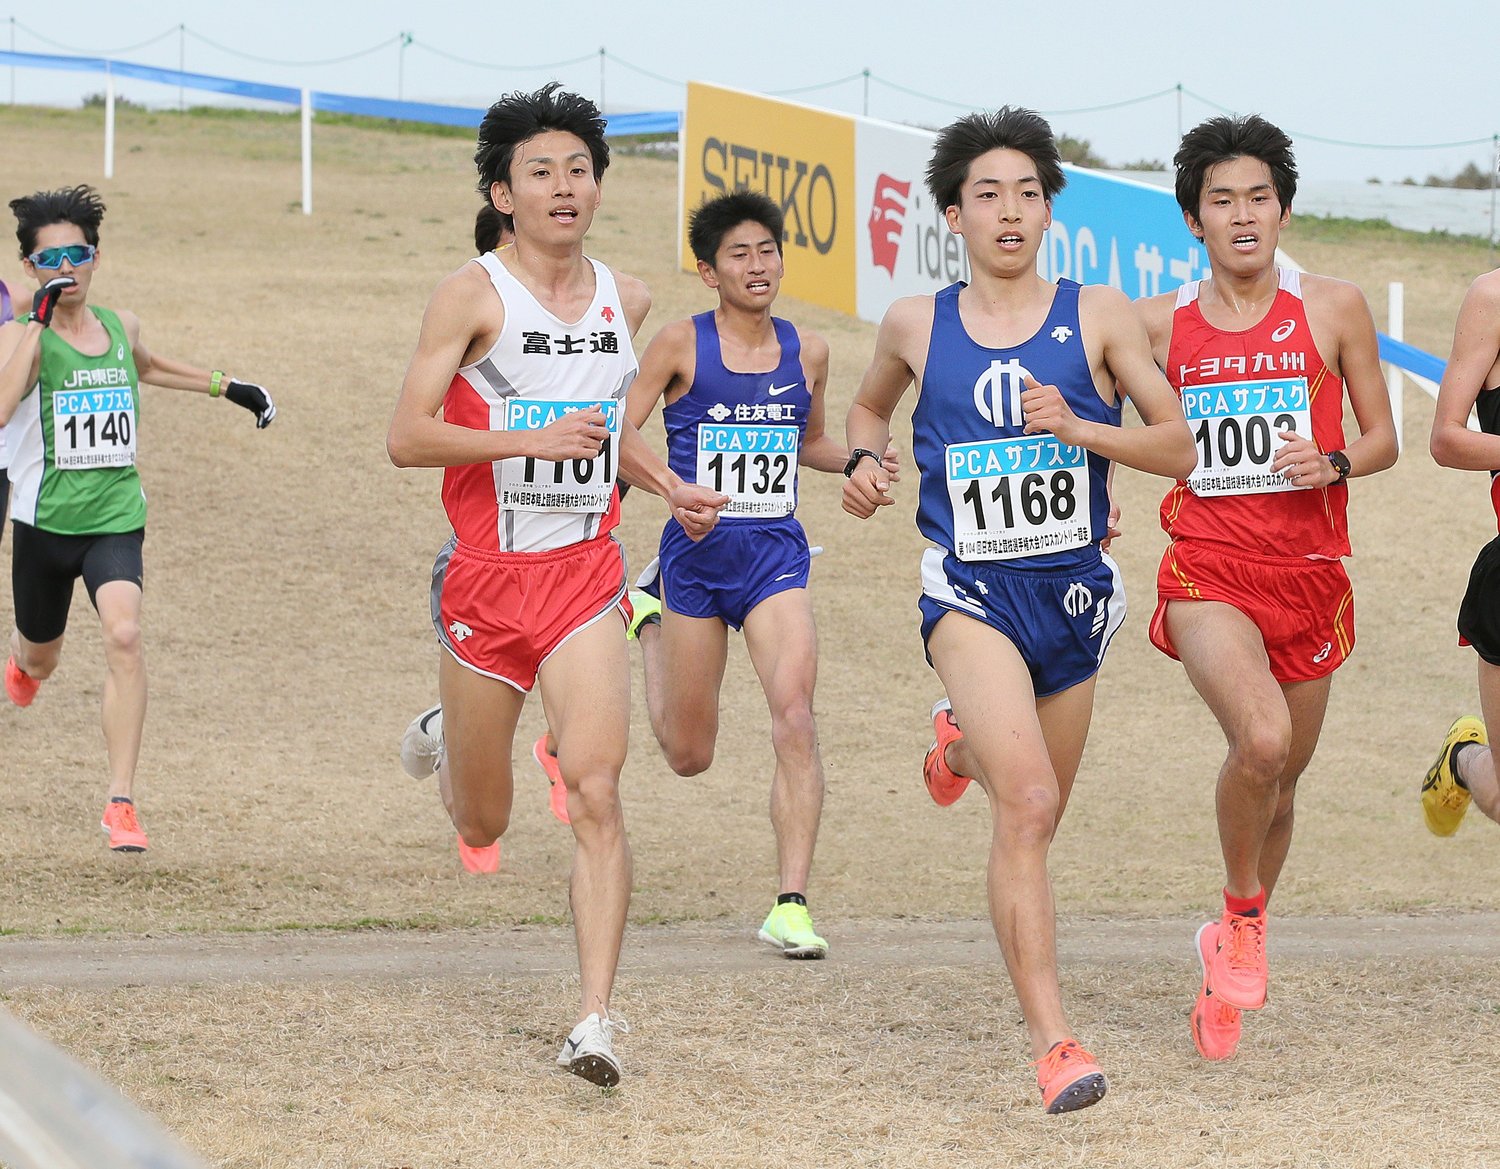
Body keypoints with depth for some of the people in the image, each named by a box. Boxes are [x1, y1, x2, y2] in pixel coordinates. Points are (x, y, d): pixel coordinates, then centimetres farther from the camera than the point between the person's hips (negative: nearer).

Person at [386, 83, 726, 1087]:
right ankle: (450, 740, 49)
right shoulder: (475, 295, -8)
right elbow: (408, 437, -13)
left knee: (597, 794, -17)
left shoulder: (625, 299, 9)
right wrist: (533, 440, -22)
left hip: (585, 575, 2)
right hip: (487, 576, -2)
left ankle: (596, 1018, -19)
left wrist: (670, 488, 13)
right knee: (481, 828, 11)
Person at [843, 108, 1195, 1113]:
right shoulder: (916, 325, 2)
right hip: (972, 592, -2)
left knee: (1036, 816, 20)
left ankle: (963, 745, 58)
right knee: (1027, 805, -23)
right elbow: (870, 405, 24)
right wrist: (864, 460, 2)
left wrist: (1076, 427, -18)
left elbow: (1178, 448, -3)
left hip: (1073, 592, 2)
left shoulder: (1098, 316, -2)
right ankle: (1054, 1040, -24)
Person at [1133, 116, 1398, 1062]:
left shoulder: (1334, 310, 1)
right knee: (1262, 737, -28)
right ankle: (1241, 922, -3)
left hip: (1309, 575, 2)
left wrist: (1335, 464, -13)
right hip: (1208, 573, -2)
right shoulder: (1157, 324, 2)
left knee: (1284, 776, 13)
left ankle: (1229, 979, 35)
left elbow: (1383, 437, 8)